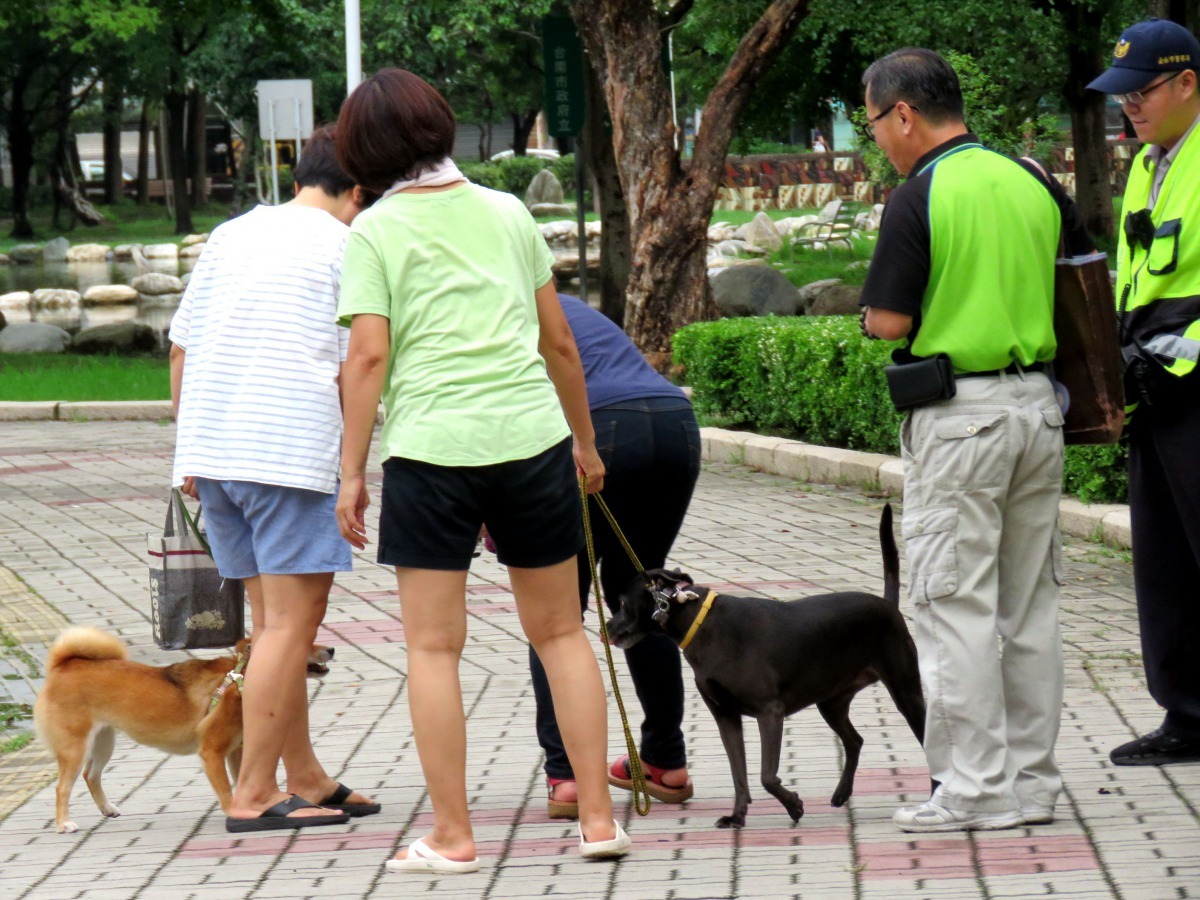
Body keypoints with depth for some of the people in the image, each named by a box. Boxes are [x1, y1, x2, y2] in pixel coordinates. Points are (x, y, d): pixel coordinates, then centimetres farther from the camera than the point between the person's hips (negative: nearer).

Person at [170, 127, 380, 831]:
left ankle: (305, 778, 19)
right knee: (293, 617, -4)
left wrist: (190, 454, 21)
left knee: (274, 615, 14)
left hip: (211, 448, 7)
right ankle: (254, 795, -8)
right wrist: (353, 464, 5)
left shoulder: (230, 236, 16)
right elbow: (354, 370, -5)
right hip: (291, 449, -7)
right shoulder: (345, 248, -1)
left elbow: (183, 348, 16)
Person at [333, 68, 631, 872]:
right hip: (532, 439, 3)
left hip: (432, 445, -3)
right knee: (560, 631, 11)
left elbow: (369, 357, -8)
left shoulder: (376, 232, -2)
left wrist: (352, 472, -3)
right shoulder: (507, 212, 10)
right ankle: (599, 817, 10)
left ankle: (452, 834, 2)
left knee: (434, 645, 3)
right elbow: (558, 339, 13)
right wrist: (586, 442, 23)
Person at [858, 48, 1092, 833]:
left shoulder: (920, 199, -12)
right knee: (1031, 603, 12)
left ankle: (975, 789, -2)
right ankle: (1033, 780, 16)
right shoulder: (1033, 183, 7)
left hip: (959, 416, -7)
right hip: (1039, 405, 7)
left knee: (956, 602, -2)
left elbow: (887, 323, -13)